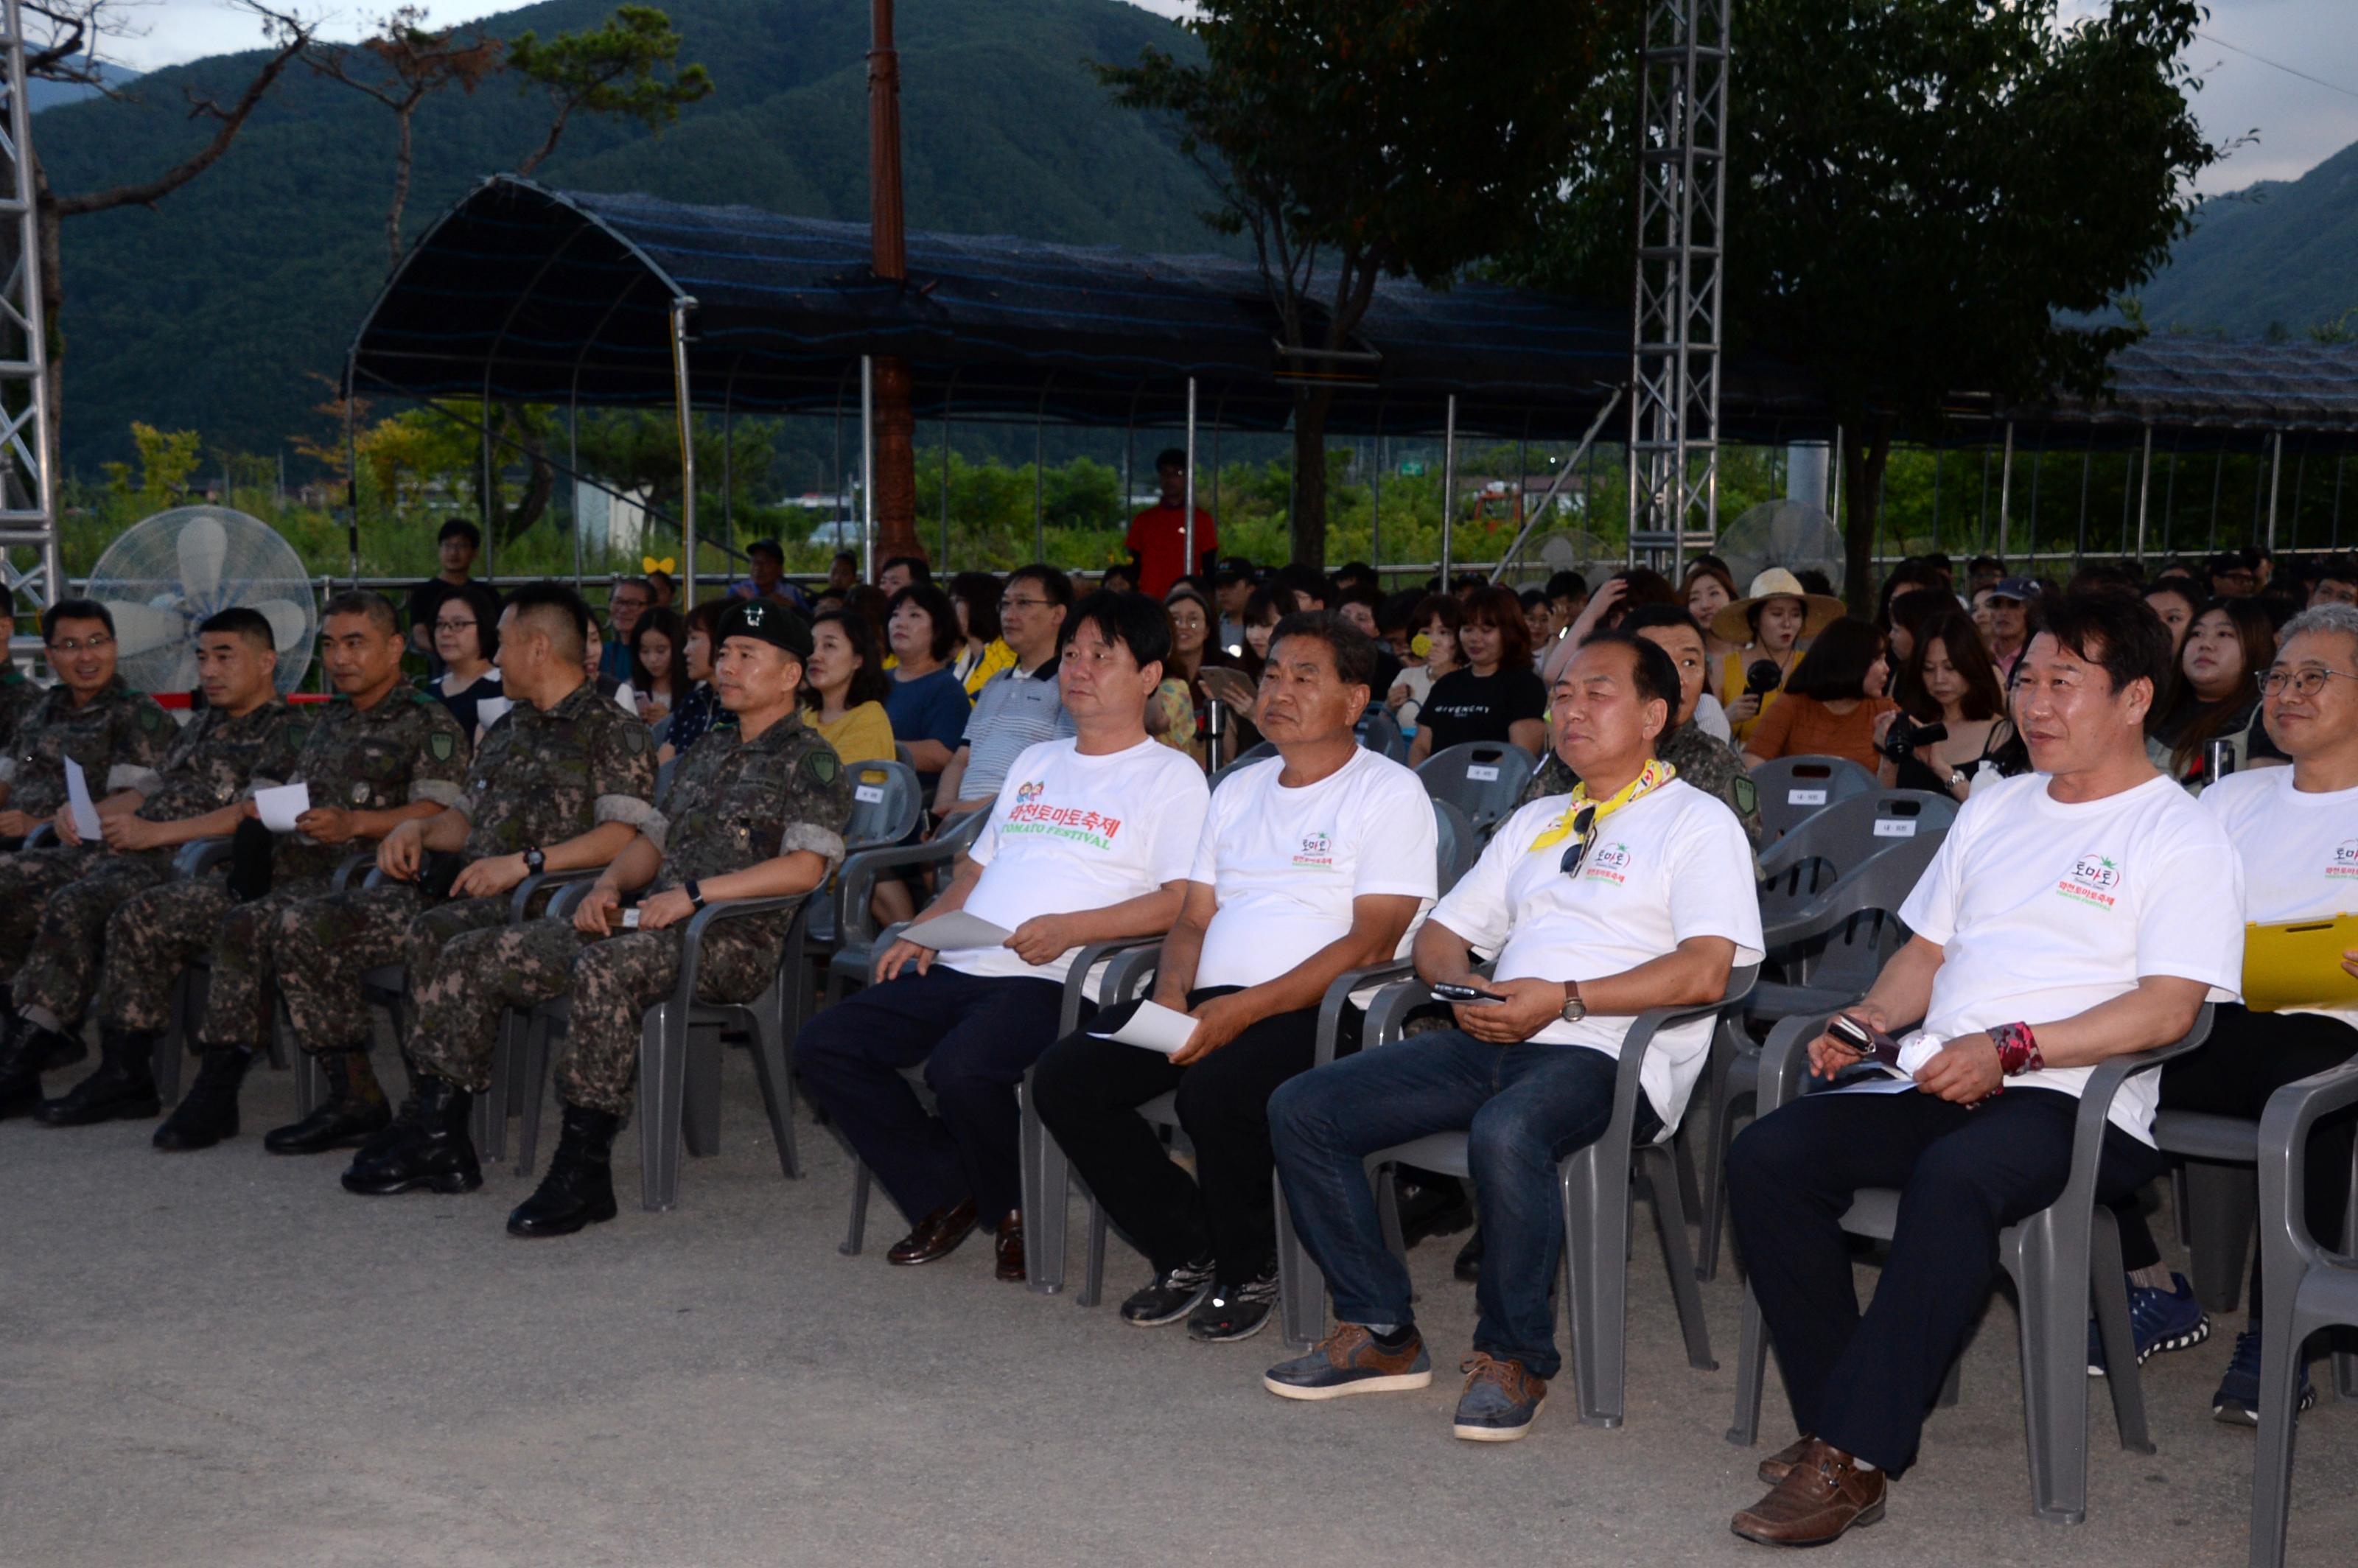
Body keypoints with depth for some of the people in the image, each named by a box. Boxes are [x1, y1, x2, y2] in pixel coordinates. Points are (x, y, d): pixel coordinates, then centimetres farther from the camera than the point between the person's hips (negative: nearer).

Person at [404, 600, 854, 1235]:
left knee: (602, 969, -40)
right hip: (652, 922, 9)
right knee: (471, 957, -2)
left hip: (734, 939, -8)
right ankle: (437, 1129, 5)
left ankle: (584, 1170, -34)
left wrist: (694, 892, -19)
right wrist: (609, 885, 7)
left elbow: (806, 867, -15)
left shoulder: (811, 761, -1)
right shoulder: (709, 752, 25)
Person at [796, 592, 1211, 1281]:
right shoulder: (1035, 762, 26)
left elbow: (1184, 901, -9)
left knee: (960, 1070, -34)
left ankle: (1016, 1211, -4)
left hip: (1053, 980, -7)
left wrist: (1070, 927, -20)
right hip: (960, 968, 8)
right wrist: (927, 929, 9)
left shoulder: (1170, 776, 3)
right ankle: (950, 1198, 4)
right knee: (824, 1045, -7)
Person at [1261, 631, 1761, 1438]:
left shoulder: (1697, 822, 5)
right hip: (1490, 1039, 7)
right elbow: (1440, 934, 26)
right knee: (1301, 1108, -9)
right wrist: (1461, 986, 2)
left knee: (1505, 1132, -40)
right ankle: (1381, 1331, -1)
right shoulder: (1535, 821, 27)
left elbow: (1704, 973, -10)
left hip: (1605, 1053, -7)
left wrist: (1565, 998, -18)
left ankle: (1514, 1357, -17)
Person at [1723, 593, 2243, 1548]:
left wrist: (2012, 1048, -20)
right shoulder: (1995, 808, 23)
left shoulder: (2182, 838, 1)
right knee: (1766, 1156, -18)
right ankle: (1836, 1424, -15)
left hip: (2074, 1100, -7)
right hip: (1936, 1081, 7)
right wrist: (1871, 1016, 5)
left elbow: (2168, 1007, -10)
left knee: (1955, 1174, -39)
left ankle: (1853, 1460, -34)